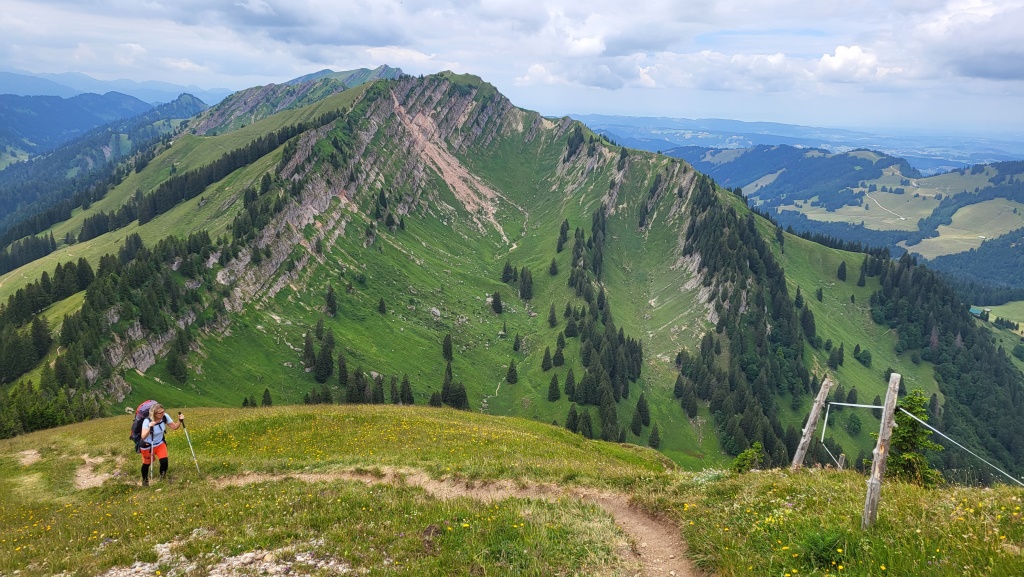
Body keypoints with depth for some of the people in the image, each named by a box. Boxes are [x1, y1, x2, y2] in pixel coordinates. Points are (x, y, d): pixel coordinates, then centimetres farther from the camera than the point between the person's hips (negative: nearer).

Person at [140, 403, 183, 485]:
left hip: (160, 444, 3)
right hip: (147, 446, -3)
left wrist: (180, 421, -28)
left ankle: (163, 477, 18)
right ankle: (145, 480, 45)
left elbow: (174, 427, -9)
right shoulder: (147, 421, -32)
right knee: (146, 464, 14)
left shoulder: (165, 416, -19)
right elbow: (143, 437, -42)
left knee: (164, 461, -12)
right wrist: (149, 427, -59)